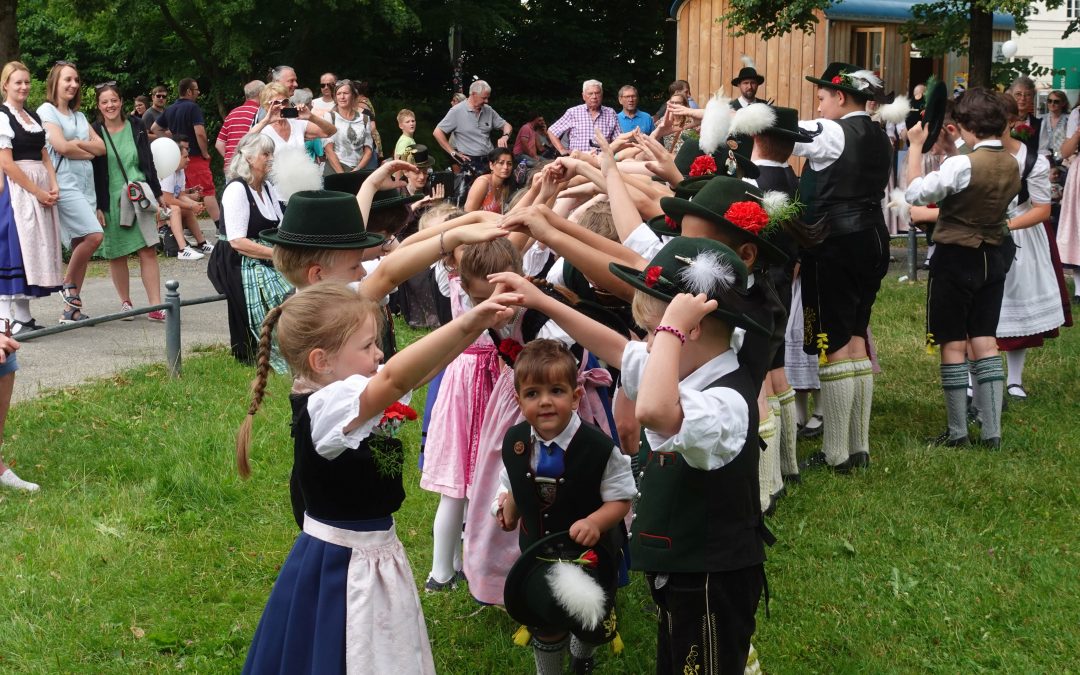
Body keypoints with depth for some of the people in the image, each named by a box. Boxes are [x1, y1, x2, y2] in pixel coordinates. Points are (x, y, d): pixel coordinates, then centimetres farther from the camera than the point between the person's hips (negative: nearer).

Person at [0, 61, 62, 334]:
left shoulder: (33, 116, 17)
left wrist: (53, 186, -1)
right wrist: (37, 191, -14)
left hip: (42, 190, 8)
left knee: (35, 248, 8)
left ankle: (23, 316, 13)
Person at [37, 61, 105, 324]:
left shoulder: (79, 116, 20)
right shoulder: (46, 111, -1)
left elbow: (101, 147, 10)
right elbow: (60, 146, -13)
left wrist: (77, 143, -6)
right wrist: (88, 152, 1)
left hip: (86, 183, 7)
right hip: (65, 183, -7)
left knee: (81, 244, 3)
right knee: (94, 235, -20)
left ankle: (72, 309, 6)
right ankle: (68, 283, 1)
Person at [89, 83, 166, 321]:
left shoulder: (136, 127, 5)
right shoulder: (95, 133, -2)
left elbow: (148, 162, 11)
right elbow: (91, 172, -3)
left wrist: (156, 194, 8)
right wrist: (96, 207, -7)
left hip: (139, 198, 1)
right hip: (110, 201, -1)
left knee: (148, 251, -6)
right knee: (117, 255, 7)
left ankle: (156, 306, -7)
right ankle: (125, 303, 20)